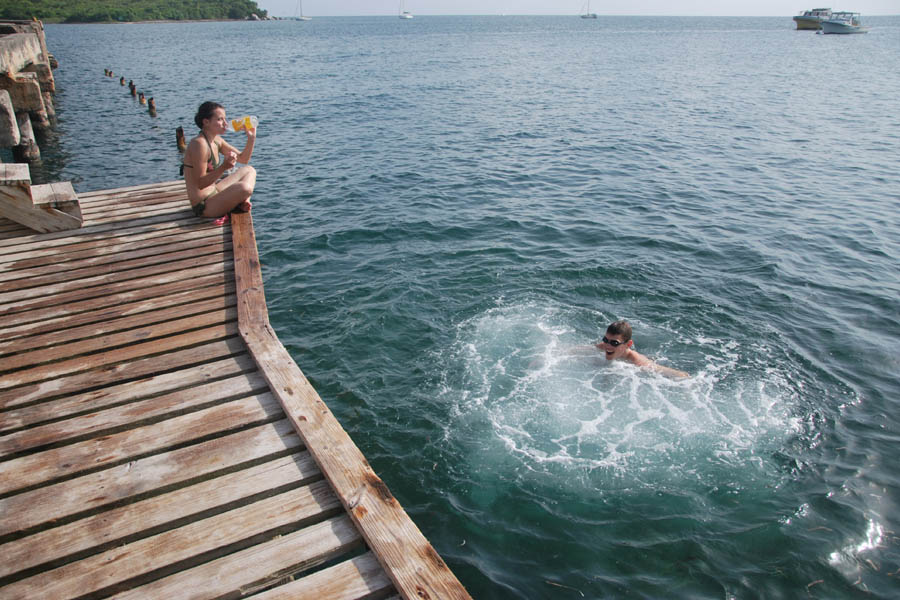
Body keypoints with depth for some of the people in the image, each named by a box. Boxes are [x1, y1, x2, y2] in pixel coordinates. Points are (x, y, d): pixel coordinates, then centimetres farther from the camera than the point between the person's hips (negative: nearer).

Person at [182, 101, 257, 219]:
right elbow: (200, 183, -24)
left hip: (213, 192, 11)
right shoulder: (199, 144, -21)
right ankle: (237, 205, 0)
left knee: (249, 170, 22)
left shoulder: (216, 140, 7)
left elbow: (243, 158, 15)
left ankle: (243, 203, -2)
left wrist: (251, 138, 0)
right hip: (203, 206, -11)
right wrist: (223, 168, -36)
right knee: (244, 188, -35)